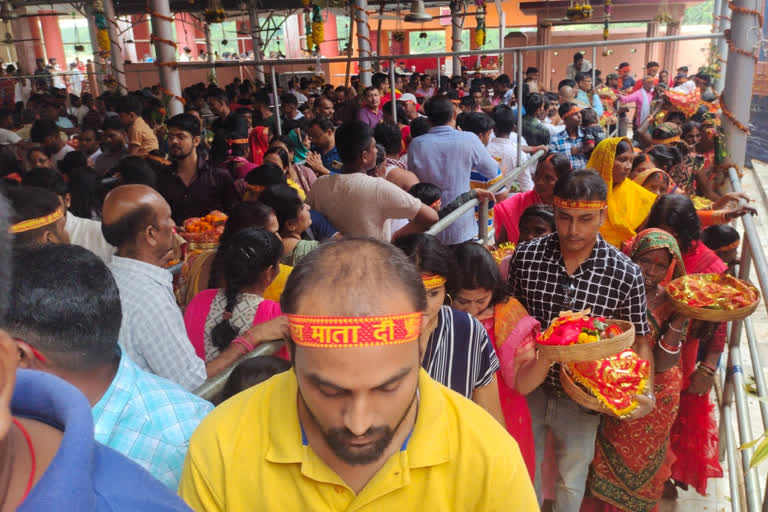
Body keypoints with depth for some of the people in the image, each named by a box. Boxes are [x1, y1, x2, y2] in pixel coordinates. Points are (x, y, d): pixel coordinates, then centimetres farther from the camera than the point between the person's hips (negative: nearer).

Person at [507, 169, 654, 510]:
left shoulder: (625, 274, -17)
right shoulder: (525, 255, -15)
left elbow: (639, 340, -6)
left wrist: (646, 391, -20)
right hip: (528, 386, 1)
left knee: (572, 481, 24)